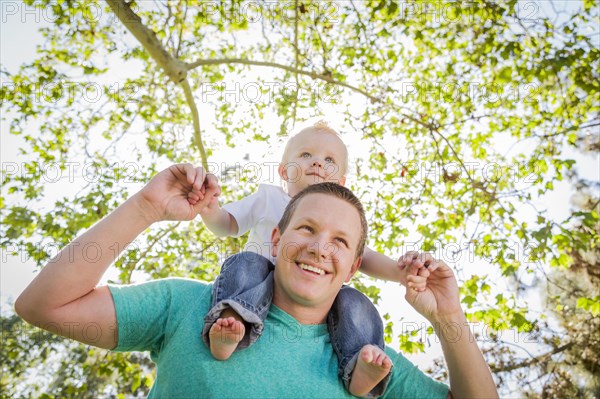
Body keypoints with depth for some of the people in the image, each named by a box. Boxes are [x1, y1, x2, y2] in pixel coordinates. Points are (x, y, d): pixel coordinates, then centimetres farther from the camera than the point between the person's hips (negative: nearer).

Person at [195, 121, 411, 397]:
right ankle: (232, 320, -51)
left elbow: (362, 257, 12)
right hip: (261, 290, -1)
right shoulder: (268, 197, 15)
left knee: (353, 301, -22)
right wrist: (209, 210, -11)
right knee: (247, 262, -30)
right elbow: (227, 224, 14)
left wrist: (398, 271, -9)